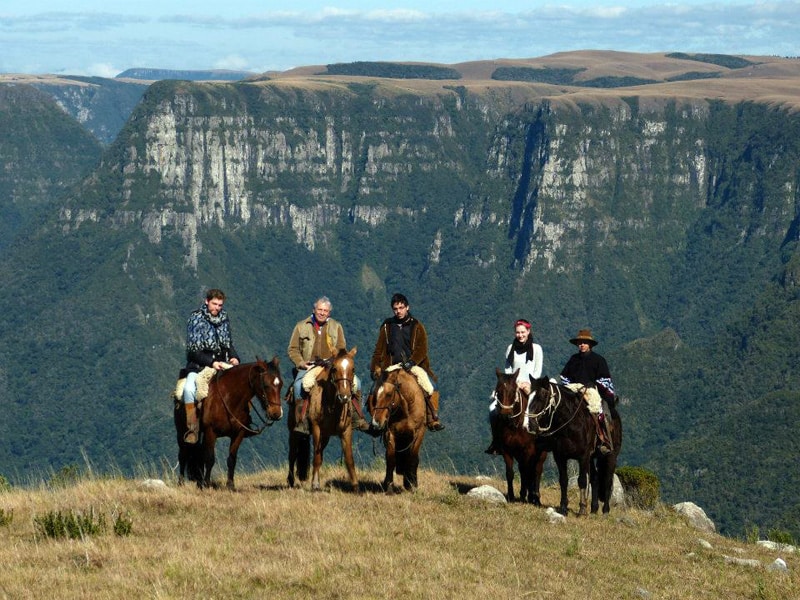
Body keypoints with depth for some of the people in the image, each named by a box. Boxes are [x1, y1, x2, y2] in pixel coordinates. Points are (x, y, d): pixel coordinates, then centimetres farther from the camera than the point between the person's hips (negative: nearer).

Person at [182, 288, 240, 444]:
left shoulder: (224, 319, 12)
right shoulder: (195, 319, -3)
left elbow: (229, 344, 22)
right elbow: (192, 350, -8)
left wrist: (234, 357, 0)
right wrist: (211, 362, -19)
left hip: (222, 365, 5)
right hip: (198, 366, -5)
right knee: (189, 388, -32)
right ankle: (191, 430, -30)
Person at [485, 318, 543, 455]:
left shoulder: (536, 349, 3)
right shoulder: (511, 348, 12)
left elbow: (537, 372, 1)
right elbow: (508, 369, 12)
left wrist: (526, 383, -11)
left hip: (530, 385, -3)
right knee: (493, 408, -18)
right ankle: (496, 442, -12)